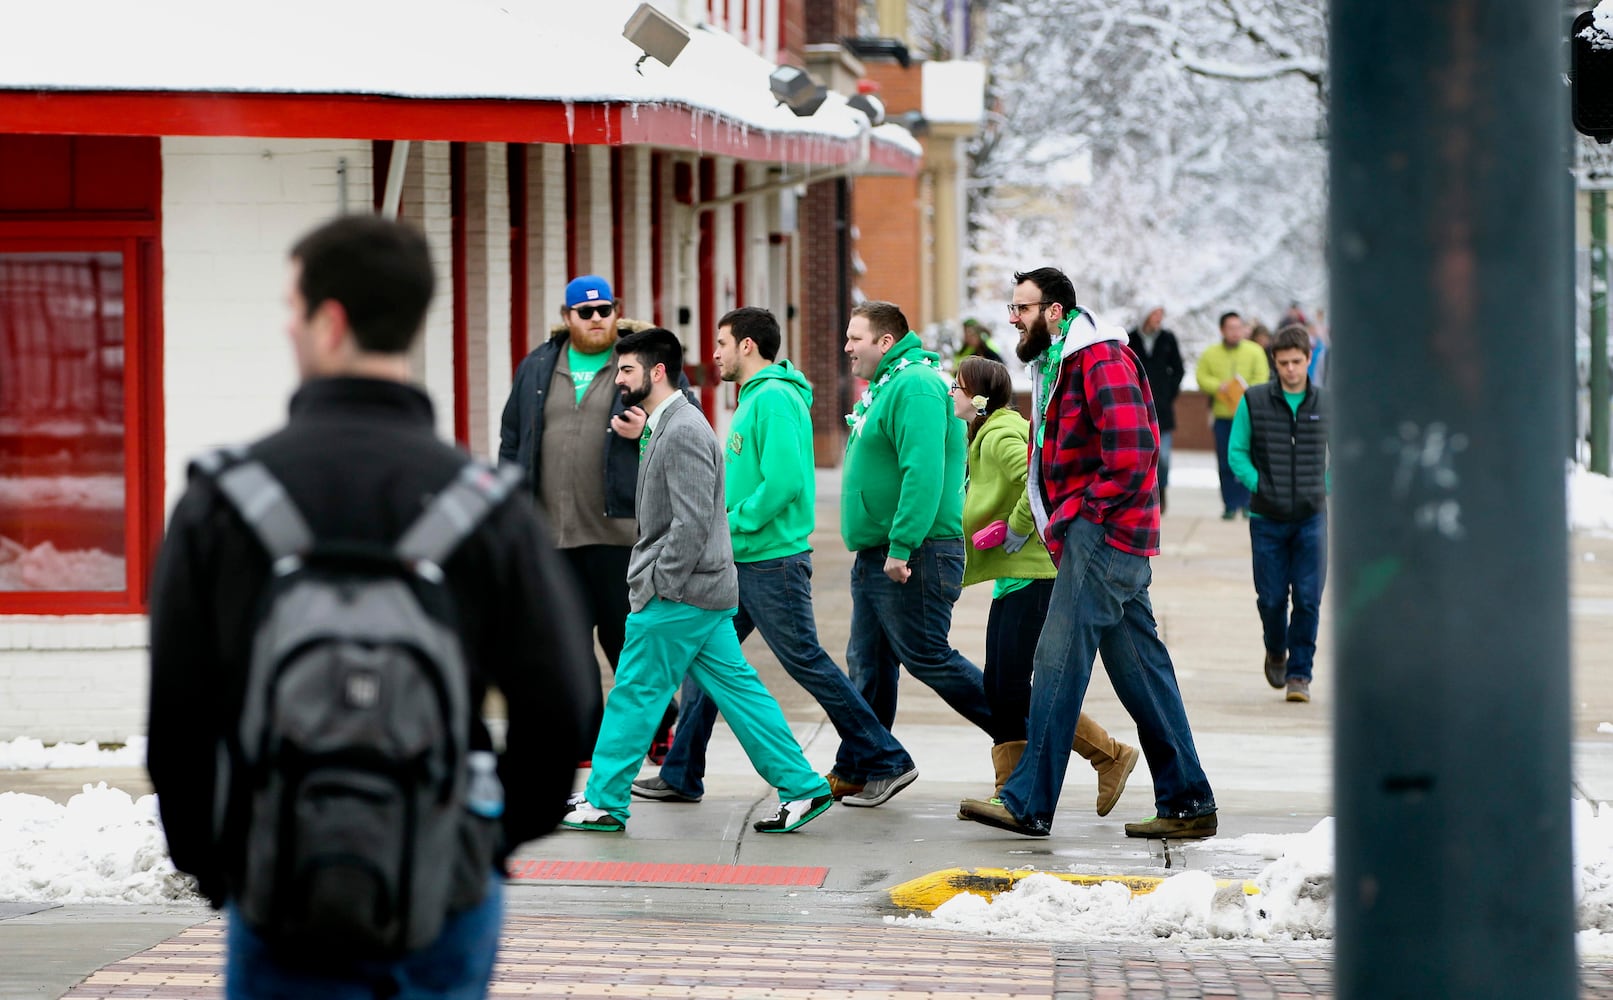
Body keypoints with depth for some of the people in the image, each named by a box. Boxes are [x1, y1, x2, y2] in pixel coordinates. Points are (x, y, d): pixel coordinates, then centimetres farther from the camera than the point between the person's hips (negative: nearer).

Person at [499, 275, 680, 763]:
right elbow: (512, 438, 18)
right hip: (551, 535, 4)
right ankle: (583, 740, 13)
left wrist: (650, 431, -16)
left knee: (628, 636, 2)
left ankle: (657, 730, 16)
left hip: (620, 533, -4)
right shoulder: (536, 368, 13)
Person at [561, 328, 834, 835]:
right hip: (703, 591, 10)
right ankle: (802, 786, 9)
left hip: (679, 598, -10)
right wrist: (649, 580, 18)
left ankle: (603, 802, 6)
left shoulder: (684, 432, -16)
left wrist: (656, 585, -19)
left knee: (635, 694, -1)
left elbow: (691, 522, -23)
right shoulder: (667, 427, 16)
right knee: (737, 689, 9)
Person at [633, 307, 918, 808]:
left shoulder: (774, 399, -16)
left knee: (807, 663, -4)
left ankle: (886, 762, 4)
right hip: (742, 561, 10)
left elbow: (784, 482, -25)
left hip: (773, 560, -10)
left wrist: (732, 525, -18)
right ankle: (681, 776, 15)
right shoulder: (755, 397, 16)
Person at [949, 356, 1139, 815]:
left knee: (1013, 690, -9)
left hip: (1033, 574, -11)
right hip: (1014, 575, 11)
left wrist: (1017, 529, -19)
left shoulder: (1001, 435, -14)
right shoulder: (988, 434, 18)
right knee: (998, 688, 9)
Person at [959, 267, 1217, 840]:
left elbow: (1129, 455, -21)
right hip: (1093, 535, 10)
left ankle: (1028, 803, -11)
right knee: (1139, 668, 9)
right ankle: (1187, 803, 10)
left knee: (1059, 660, -11)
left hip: (1102, 533, -10)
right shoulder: (1055, 366, 20)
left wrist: (1075, 514, -16)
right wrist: (1055, 521, 14)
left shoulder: (1101, 359, -12)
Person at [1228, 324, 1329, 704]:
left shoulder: (1326, 404, 3)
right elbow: (1237, 452, 5)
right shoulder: (1253, 402, -1)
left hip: (1311, 517, 0)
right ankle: (1276, 653, 32)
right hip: (1267, 518, 0)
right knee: (1271, 597, 4)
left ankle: (1299, 672, 6)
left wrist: (1326, 487, 5)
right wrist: (1257, 484, -8)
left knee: (1308, 598, -5)